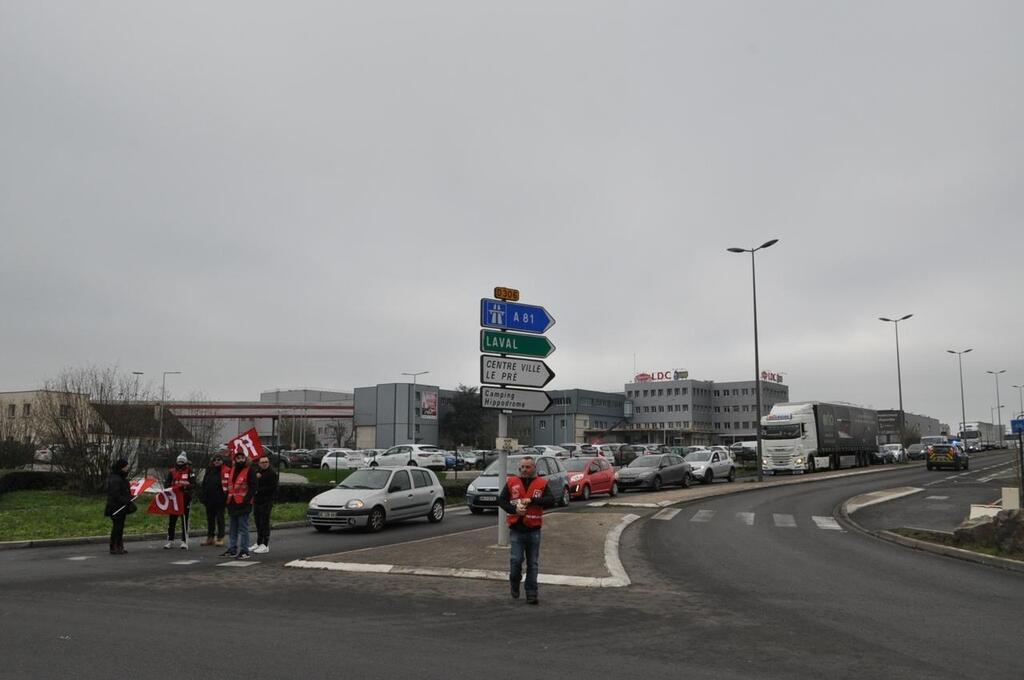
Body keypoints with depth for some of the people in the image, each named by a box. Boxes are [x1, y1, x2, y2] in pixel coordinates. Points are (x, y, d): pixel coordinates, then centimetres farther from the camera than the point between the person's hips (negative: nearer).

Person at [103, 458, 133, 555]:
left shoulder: (122, 478, 16)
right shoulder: (114, 479, -16)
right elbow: (115, 494, -21)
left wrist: (129, 501, 10)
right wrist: (126, 501, -21)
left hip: (122, 507, 10)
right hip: (116, 507, -10)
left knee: (120, 527, 12)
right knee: (117, 527, -6)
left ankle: (119, 547, 18)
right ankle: (113, 548, -1)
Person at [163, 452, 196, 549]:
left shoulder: (190, 472, 0)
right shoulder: (172, 472, 9)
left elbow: (193, 485, -7)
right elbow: (166, 484, 7)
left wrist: (186, 487, -25)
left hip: (185, 499, -3)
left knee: (185, 520, 3)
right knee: (171, 520, 6)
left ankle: (184, 541, 9)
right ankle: (170, 541, 16)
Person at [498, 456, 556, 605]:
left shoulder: (542, 483, 3)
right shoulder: (511, 482, 5)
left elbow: (551, 500, -10)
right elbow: (501, 500, 2)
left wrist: (532, 500, -20)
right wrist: (514, 510, -14)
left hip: (534, 530, 1)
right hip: (516, 529, 0)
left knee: (533, 564, 6)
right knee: (515, 560, -7)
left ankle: (531, 594, 15)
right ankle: (514, 586, 20)